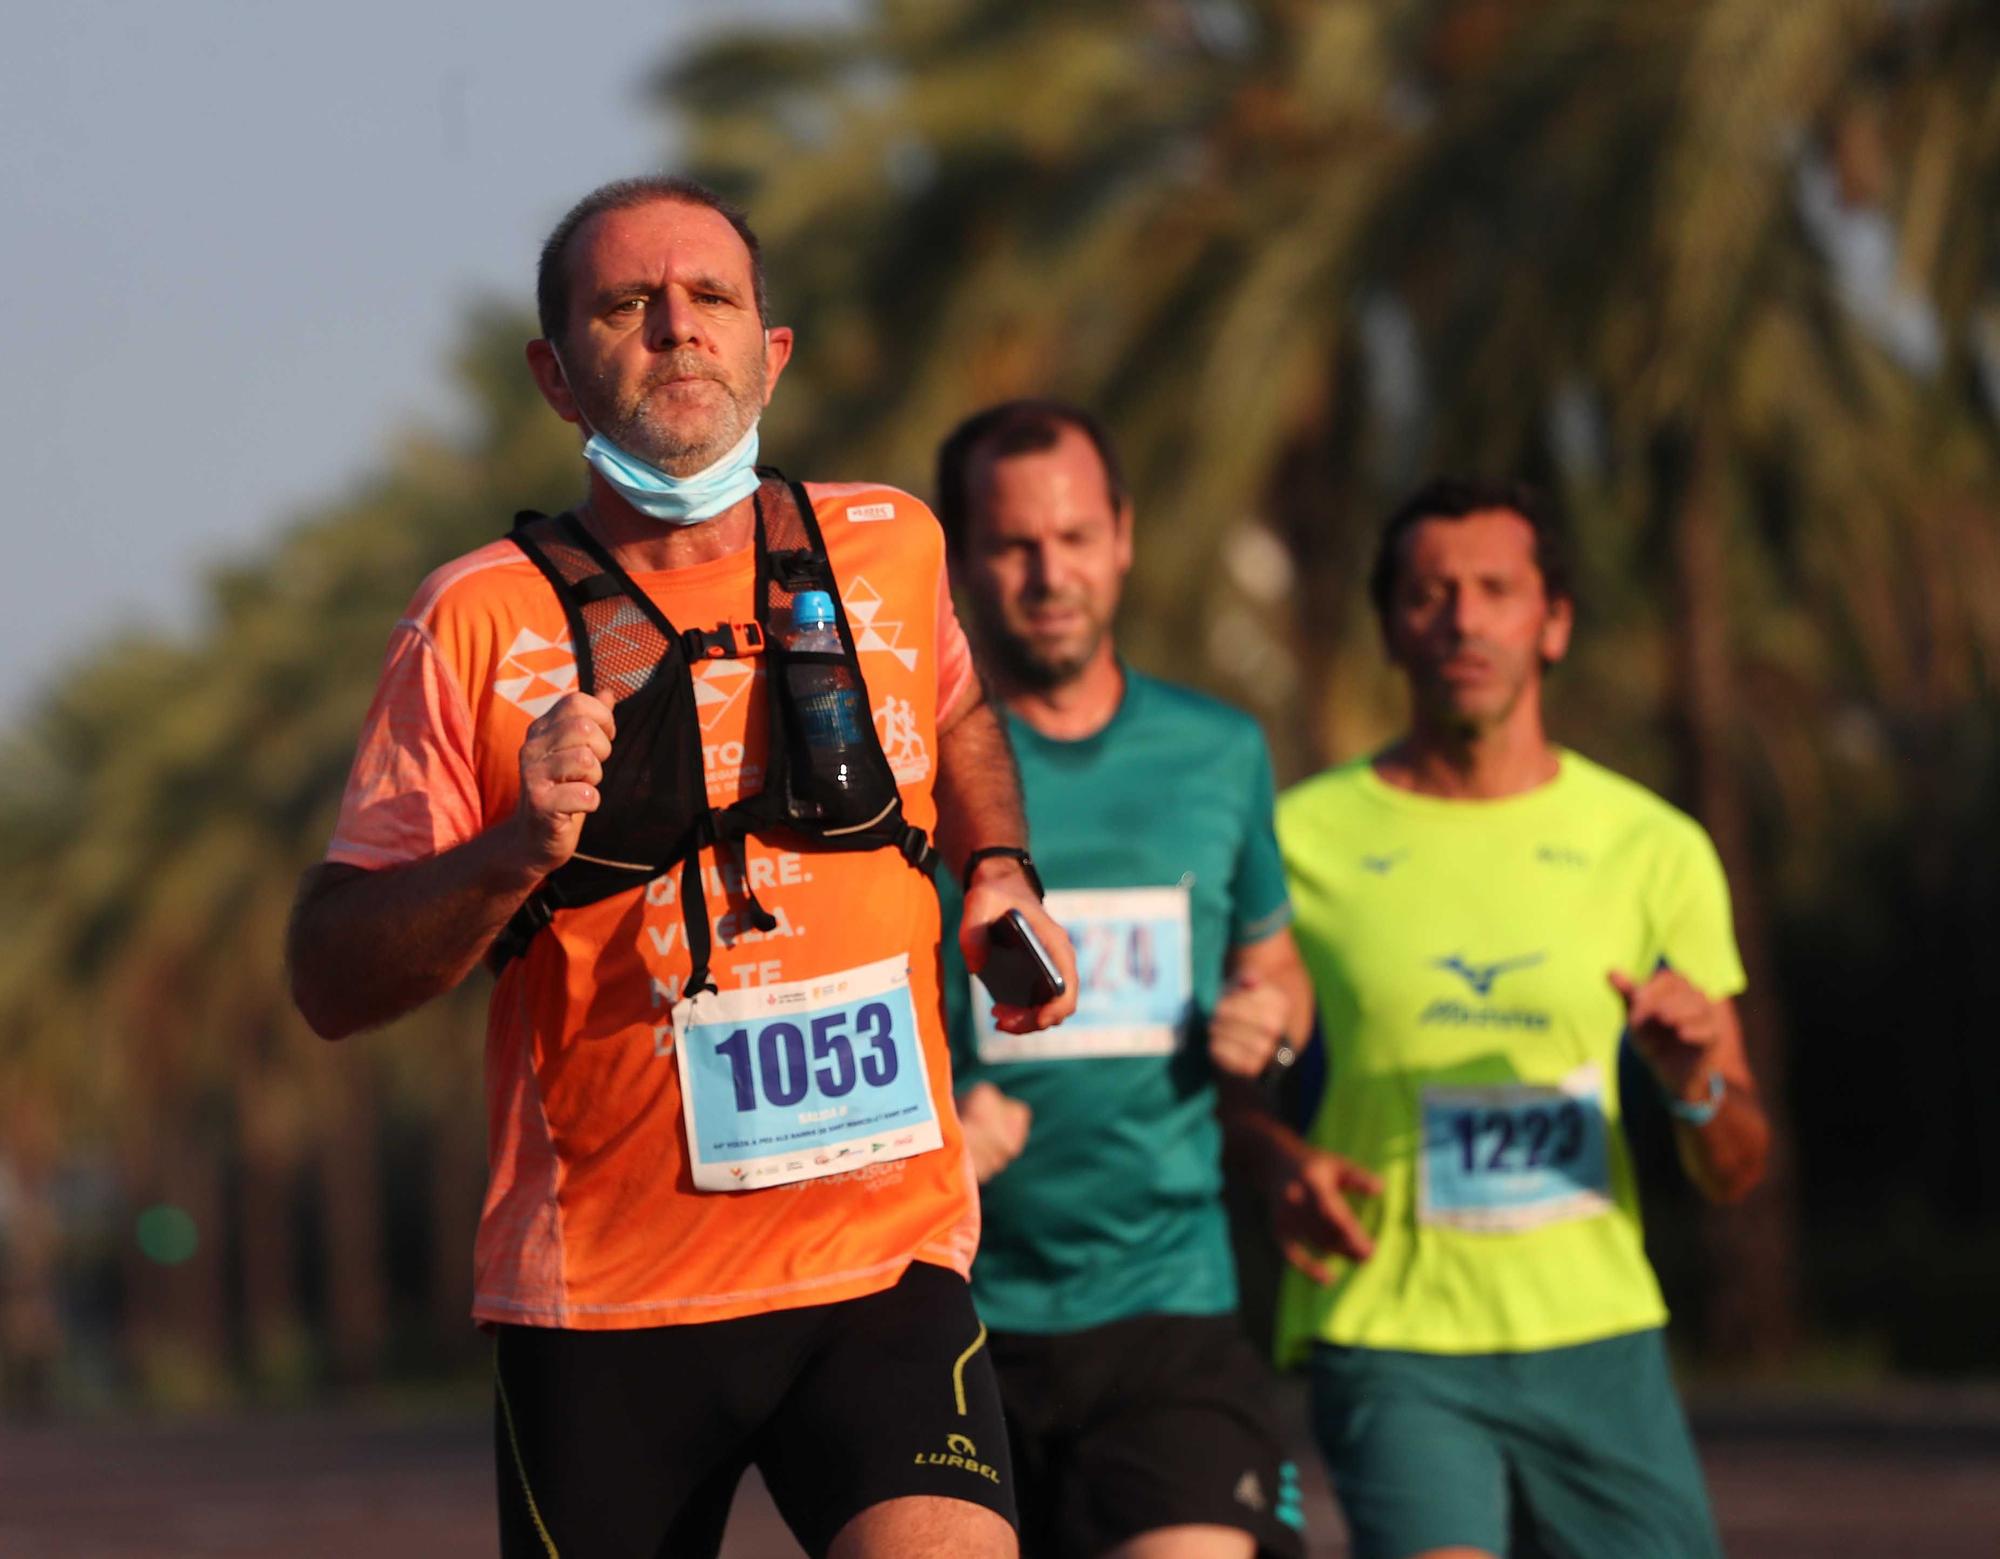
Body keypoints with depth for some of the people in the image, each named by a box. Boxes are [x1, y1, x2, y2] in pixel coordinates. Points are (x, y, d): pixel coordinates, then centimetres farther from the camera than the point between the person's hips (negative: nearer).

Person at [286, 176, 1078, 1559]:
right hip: (599, 1300, -1)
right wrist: (511, 856, -18)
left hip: (883, 1261, 1)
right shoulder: (483, 621, -1)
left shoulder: (891, 550, 8)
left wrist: (999, 873, 15)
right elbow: (330, 981, -2)